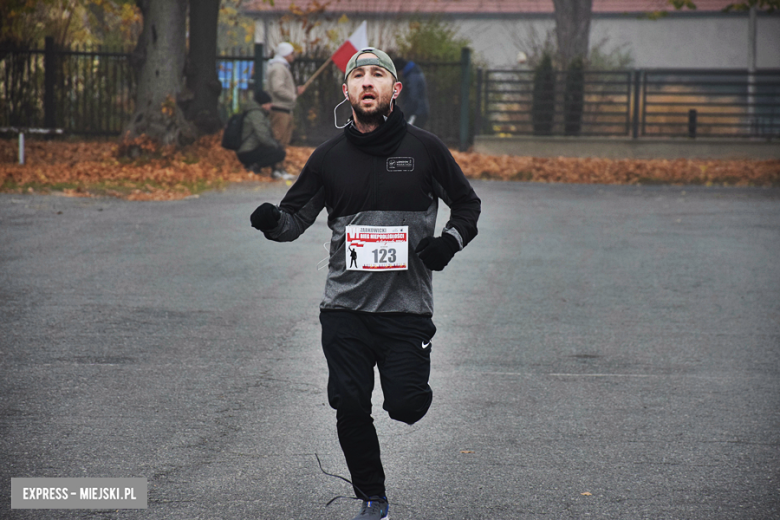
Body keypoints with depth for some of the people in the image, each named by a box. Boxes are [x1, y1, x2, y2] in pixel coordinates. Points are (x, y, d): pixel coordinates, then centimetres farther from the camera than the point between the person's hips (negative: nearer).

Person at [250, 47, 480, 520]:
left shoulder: (424, 148, 2)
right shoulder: (331, 156, 6)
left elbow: (467, 203, 12)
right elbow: (297, 216, 8)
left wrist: (451, 240, -7)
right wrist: (273, 221, -14)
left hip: (407, 306, -2)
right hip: (346, 307, 2)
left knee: (406, 406, -11)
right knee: (350, 406, -4)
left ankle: (411, 383, 27)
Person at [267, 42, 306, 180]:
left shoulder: (284, 67, 23)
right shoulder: (278, 68, -12)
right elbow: (278, 89, -22)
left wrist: (296, 90, 11)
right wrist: (294, 96, -14)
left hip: (286, 109, 11)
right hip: (280, 109, -11)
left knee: (285, 140, 11)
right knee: (279, 139, -11)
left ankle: (280, 169, 15)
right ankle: (277, 168, -12)